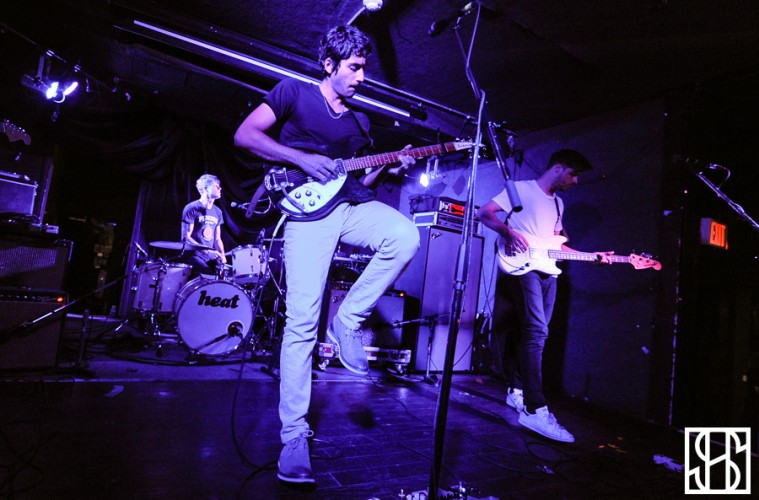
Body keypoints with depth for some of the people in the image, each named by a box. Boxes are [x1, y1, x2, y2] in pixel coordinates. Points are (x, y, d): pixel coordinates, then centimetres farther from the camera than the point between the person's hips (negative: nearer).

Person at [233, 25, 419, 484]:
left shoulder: (360, 121, 22)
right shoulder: (294, 92, 7)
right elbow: (244, 135, -1)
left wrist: (389, 169, 5)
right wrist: (301, 159, -11)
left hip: (352, 205, 5)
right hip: (308, 208, -5)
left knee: (405, 236, -28)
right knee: (302, 319, -12)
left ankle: (348, 322, -7)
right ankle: (294, 435, 0)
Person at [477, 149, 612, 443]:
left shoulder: (558, 204, 24)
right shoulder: (521, 189, 1)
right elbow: (484, 213, -7)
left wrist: (592, 256, 13)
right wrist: (510, 232, -23)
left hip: (547, 271, 8)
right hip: (522, 267, -8)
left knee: (526, 331, 9)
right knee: (536, 331, -20)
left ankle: (516, 391, 21)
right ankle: (535, 410, -21)